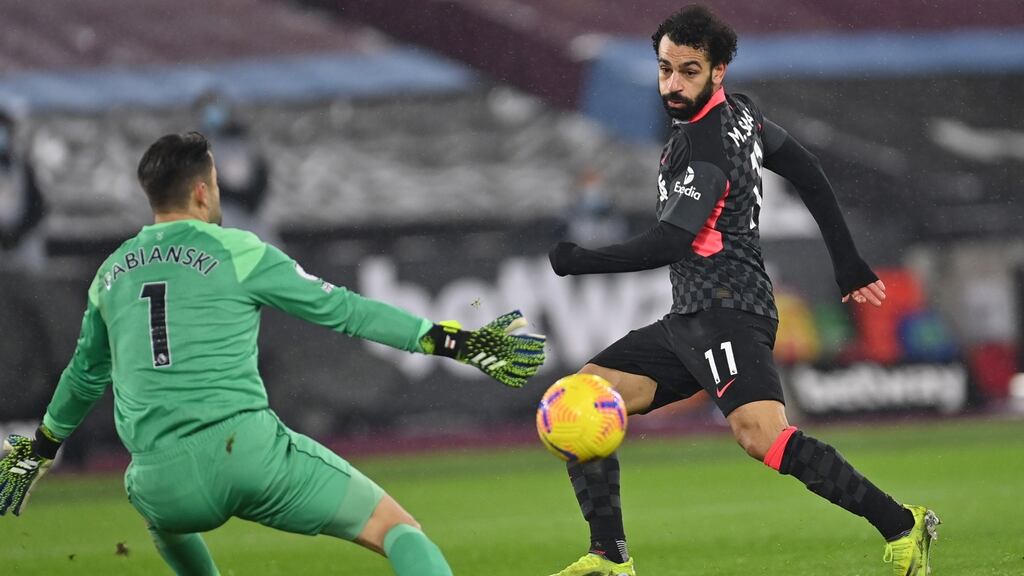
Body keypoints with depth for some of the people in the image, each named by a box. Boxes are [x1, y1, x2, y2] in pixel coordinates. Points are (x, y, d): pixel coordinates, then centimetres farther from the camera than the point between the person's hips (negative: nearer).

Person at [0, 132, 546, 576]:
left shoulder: (112, 273, 19)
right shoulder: (236, 252, 4)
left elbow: (85, 374, 32)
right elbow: (344, 310, 4)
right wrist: (454, 342, 8)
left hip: (162, 479, 5)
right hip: (247, 448, -5)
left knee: (164, 517, 42)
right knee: (398, 529, -4)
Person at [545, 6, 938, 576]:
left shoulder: (706, 146, -14)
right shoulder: (740, 112, 15)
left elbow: (667, 244, -19)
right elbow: (811, 175, 22)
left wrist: (571, 261, -11)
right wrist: (849, 265, 24)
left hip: (726, 311, -10)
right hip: (689, 320, 11)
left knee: (760, 433, -30)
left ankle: (901, 527, -28)